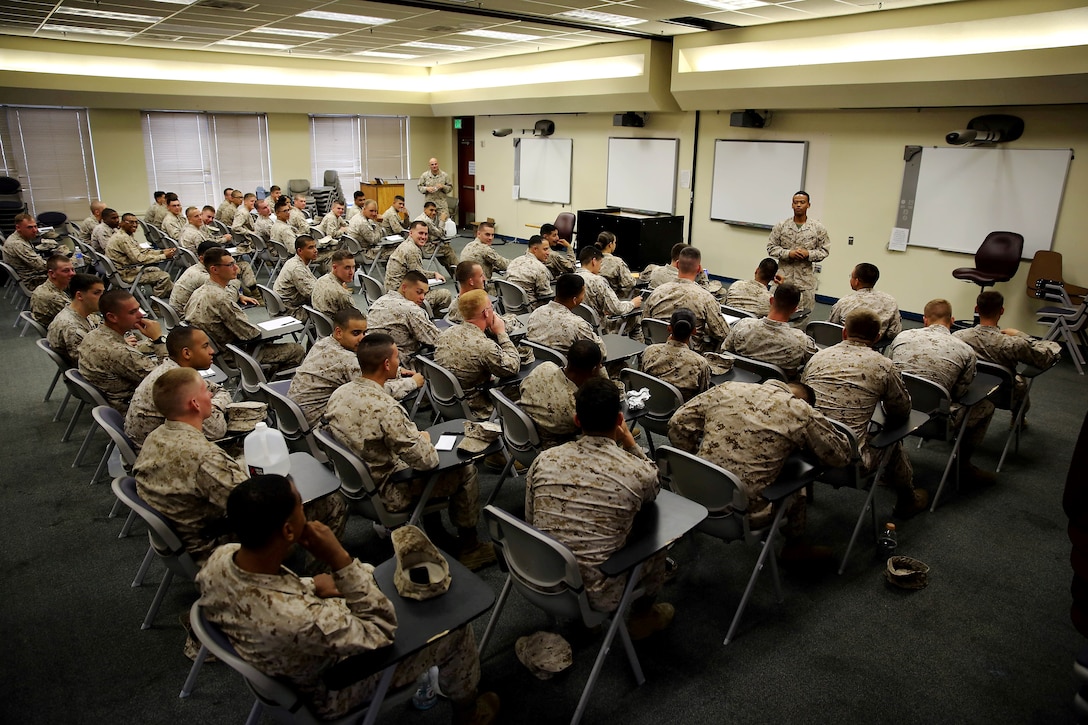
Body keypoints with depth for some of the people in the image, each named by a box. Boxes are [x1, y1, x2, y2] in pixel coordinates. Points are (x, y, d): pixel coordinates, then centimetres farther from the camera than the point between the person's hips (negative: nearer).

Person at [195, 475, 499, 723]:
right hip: (329, 694, -6)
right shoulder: (302, 621, -47)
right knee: (456, 627, 6)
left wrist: (309, 585, -9)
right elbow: (383, 631, -29)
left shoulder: (219, 558, -24)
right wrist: (340, 559, -36)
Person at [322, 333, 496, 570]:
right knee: (465, 470, 6)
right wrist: (424, 439, -4)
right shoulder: (386, 410, -33)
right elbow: (426, 459, -27)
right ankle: (469, 547, 25)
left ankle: (439, 539, 37)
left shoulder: (339, 393, -8)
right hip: (385, 493, -8)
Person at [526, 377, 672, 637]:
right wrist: (630, 443, 12)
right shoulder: (637, 471, -15)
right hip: (596, 597, -4)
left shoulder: (544, 460, -7)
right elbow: (652, 490, 11)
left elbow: (530, 522, 5)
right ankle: (642, 616, 41)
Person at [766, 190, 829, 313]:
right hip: (783, 279, 0)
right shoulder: (781, 226, 4)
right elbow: (771, 248, 3)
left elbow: (824, 250, 5)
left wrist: (808, 254, -13)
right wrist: (788, 253, -13)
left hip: (806, 281, 0)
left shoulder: (818, 228, 3)